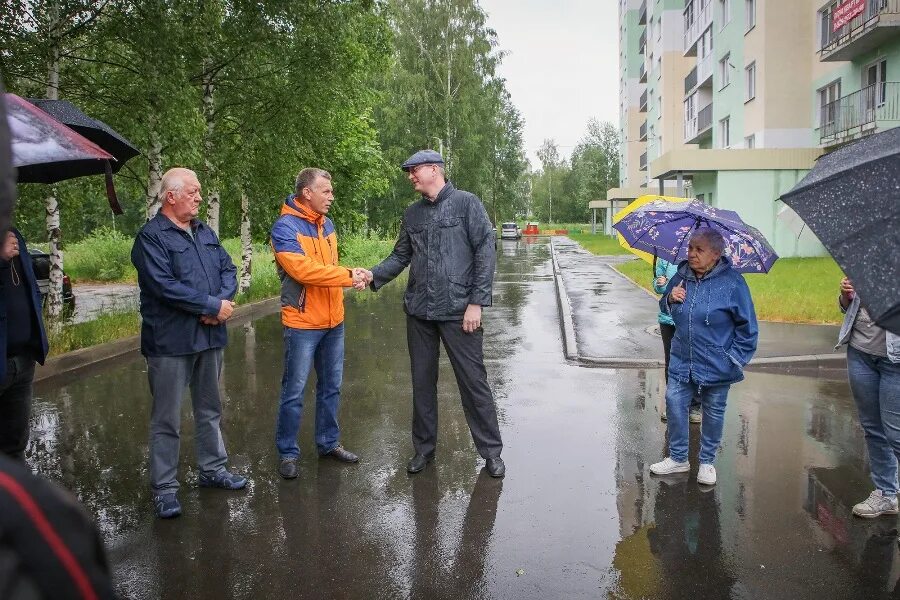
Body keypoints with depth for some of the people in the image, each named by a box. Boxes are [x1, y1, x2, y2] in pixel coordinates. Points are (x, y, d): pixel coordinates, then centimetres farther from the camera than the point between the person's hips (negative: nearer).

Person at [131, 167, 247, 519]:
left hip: (210, 336, 7)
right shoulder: (151, 237, -10)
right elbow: (164, 286, -21)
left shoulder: (205, 233, 13)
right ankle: (164, 489, 13)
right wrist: (212, 305, -18)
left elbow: (228, 269, 9)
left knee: (210, 410, 18)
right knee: (167, 419, 2)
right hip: (170, 341, -7)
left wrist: (223, 300, -12)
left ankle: (213, 470, 33)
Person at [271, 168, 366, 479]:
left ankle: (329, 442, 29)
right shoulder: (285, 227, -13)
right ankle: (287, 452, 16)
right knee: (294, 391, 2)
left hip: (334, 321, 7)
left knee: (331, 386, 15)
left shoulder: (327, 223, 10)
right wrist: (348, 275, -21)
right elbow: (302, 269, -24)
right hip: (302, 324, -7)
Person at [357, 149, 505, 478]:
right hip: (419, 312, 5)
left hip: (458, 312, -5)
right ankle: (424, 447, 27)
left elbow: (485, 252, -7)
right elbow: (401, 256, 13)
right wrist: (374, 274, -7)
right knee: (422, 382, 12)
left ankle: (491, 451, 15)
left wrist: (476, 302, -12)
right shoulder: (412, 214, 13)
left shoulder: (466, 203, -3)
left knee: (473, 382, 0)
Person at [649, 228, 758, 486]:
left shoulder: (732, 282, -14)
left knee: (713, 412, 11)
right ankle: (678, 458, 23)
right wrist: (670, 299, -9)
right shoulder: (681, 276, -2)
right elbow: (665, 308, 14)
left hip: (716, 365, -4)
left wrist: (736, 358, -9)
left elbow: (747, 325, -7)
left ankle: (707, 462, 29)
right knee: (674, 402, 4)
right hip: (682, 359, 4)